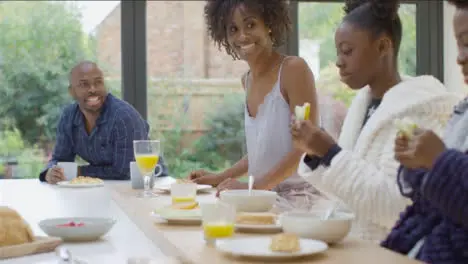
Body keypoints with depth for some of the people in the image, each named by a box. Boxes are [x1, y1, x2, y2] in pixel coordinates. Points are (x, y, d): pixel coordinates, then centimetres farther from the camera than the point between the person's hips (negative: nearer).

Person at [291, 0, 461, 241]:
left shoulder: (417, 109, -14)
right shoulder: (363, 103, 9)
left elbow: (398, 207, -22)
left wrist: (331, 152, -21)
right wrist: (315, 153, -2)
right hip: (356, 248, 7)